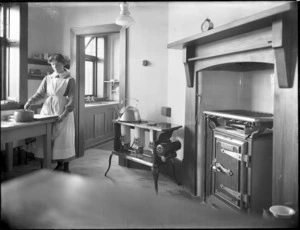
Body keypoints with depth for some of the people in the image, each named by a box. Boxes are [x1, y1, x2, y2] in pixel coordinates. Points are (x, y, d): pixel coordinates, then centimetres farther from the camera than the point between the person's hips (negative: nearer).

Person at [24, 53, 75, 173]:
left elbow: (71, 99, -6)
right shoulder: (47, 79, 12)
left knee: (64, 138, -4)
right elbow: (40, 94, 8)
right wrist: (30, 101, -11)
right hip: (48, 110, 4)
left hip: (63, 112, -3)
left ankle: (66, 166, 9)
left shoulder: (69, 80, 1)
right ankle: (59, 164, 16)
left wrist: (64, 114, -17)